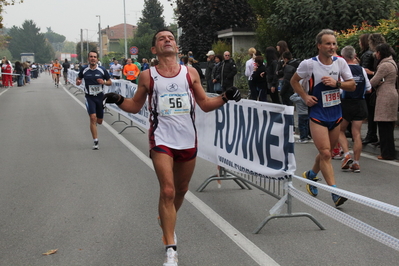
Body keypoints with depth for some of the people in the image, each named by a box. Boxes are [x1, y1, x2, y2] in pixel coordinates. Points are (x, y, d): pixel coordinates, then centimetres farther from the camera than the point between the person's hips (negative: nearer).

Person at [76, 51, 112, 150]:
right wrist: (78, 82, -10)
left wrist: (104, 82, -18)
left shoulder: (102, 70, -4)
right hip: (89, 97, -1)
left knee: (99, 121, 9)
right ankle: (95, 141, -8)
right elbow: (78, 78, 14)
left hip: (100, 96, 1)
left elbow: (110, 82, 4)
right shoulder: (84, 69, -3)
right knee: (93, 118, -16)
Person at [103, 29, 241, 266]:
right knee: (168, 191, -13)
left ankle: (167, 222, 47)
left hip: (188, 140, 3)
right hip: (162, 140, -3)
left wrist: (226, 97, -6)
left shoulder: (190, 73, 4)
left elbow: (205, 104, 10)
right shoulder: (148, 76, 0)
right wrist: (118, 100, -8)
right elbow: (136, 105, 11)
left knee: (181, 190, 16)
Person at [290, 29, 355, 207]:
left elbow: (352, 85, 4)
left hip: (336, 114, 5)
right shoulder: (309, 64, -10)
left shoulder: (340, 62, -1)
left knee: (326, 153, 16)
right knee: (325, 154, -13)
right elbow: (294, 81, 6)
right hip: (317, 115, -5)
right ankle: (335, 194, -11)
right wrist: (305, 97, -8)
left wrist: (337, 83, -15)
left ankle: (310, 175, 42)